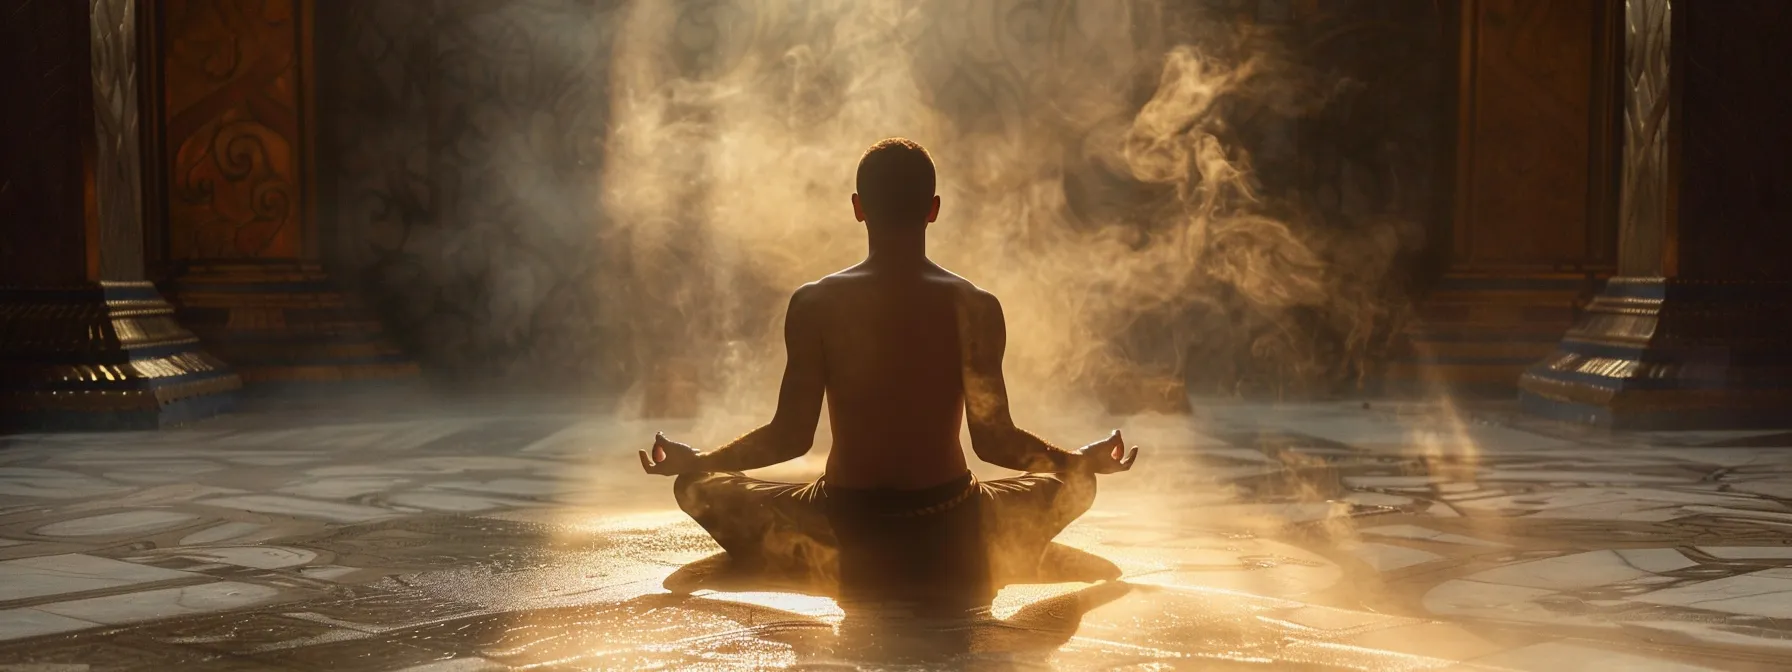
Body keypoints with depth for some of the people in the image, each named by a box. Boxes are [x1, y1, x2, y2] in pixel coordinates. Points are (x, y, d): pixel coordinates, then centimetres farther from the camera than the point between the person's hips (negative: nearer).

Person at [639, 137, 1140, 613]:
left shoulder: (815, 303, -8)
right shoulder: (974, 307, -9)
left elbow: (790, 436, -7)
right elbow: (994, 440, -7)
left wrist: (691, 461, 11)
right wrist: (1088, 459, 12)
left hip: (846, 537, -1)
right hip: (952, 549, 1)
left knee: (699, 487, 21)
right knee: (1072, 484, 28)